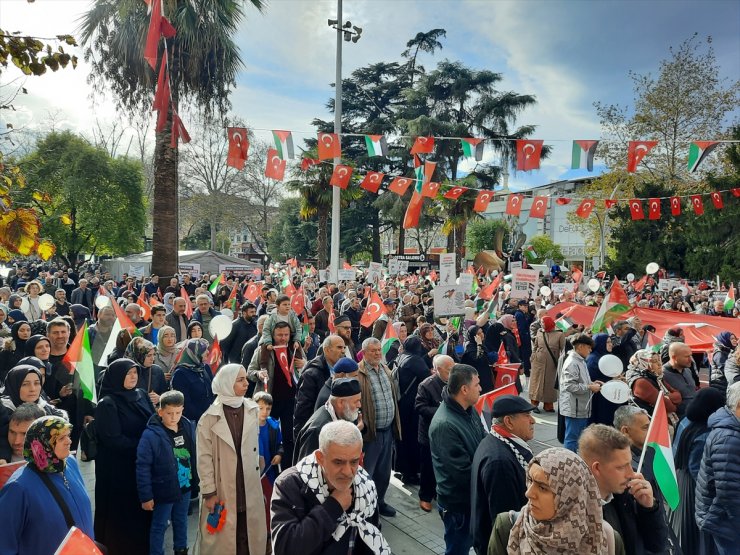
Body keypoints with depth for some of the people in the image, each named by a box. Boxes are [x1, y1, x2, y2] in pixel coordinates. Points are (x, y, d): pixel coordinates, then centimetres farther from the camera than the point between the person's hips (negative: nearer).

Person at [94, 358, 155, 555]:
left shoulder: (142, 395, 5)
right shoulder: (107, 404, -12)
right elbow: (112, 439, -16)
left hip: (143, 464, 6)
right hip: (118, 469, -5)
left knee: (143, 509, 12)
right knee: (122, 513, 5)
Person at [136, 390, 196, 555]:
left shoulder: (189, 427, -7)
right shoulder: (151, 435, -22)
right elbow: (142, 467, -18)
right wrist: (145, 496, -16)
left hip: (185, 487, 5)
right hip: (164, 490, -5)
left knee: (181, 522, 24)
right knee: (159, 526, 14)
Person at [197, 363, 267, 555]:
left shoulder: (253, 410, 1)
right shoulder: (210, 417, -11)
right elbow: (204, 458, -9)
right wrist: (209, 492, -10)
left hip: (249, 487, 4)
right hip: (222, 489, -3)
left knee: (251, 536, 11)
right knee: (223, 539, 6)